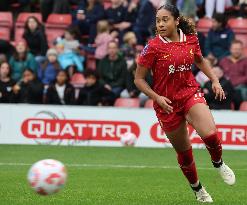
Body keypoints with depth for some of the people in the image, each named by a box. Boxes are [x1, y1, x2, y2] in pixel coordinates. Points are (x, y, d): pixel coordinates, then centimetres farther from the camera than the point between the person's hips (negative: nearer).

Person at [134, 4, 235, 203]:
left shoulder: (191, 39, -2)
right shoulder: (154, 47, -13)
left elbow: (200, 61, 20)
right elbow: (139, 79, -7)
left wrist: (215, 80, 8)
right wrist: (157, 98, -19)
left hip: (191, 93, 1)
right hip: (166, 103, -1)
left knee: (210, 134, -24)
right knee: (184, 151, 8)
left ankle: (218, 163, 9)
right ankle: (197, 189, 32)